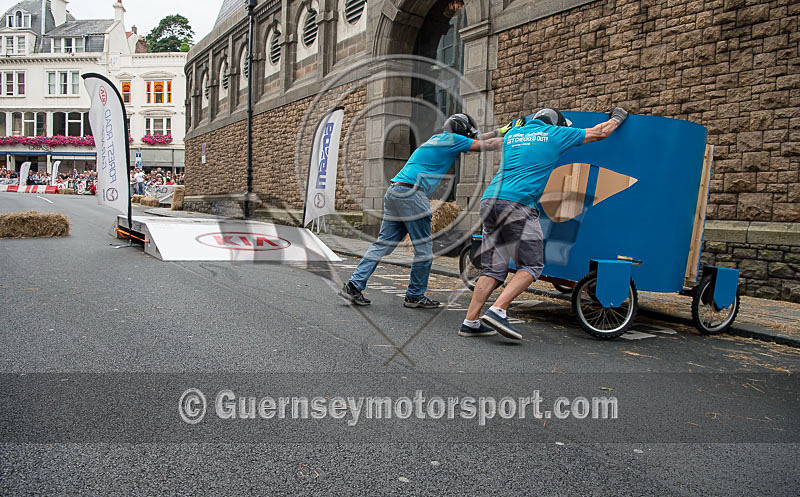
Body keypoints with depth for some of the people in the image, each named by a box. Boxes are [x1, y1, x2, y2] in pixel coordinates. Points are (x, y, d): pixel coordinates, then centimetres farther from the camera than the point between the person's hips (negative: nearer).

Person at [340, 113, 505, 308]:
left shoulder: (436, 139, 27)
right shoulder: (451, 139, 2)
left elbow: (475, 139, 37)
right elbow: (484, 146, 6)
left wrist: (498, 132, 38)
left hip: (394, 191, 9)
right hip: (411, 193, -9)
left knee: (383, 243, 7)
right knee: (424, 248, 1)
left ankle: (354, 284, 3)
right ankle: (415, 296, 9)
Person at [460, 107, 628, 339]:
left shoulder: (512, 134, 24)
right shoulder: (555, 134, 12)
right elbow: (600, 132, 24)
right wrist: (617, 118, 45)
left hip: (489, 199, 6)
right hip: (517, 203, -6)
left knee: (493, 268, 10)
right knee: (532, 266, 2)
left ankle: (470, 322, 6)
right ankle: (497, 311, -13)